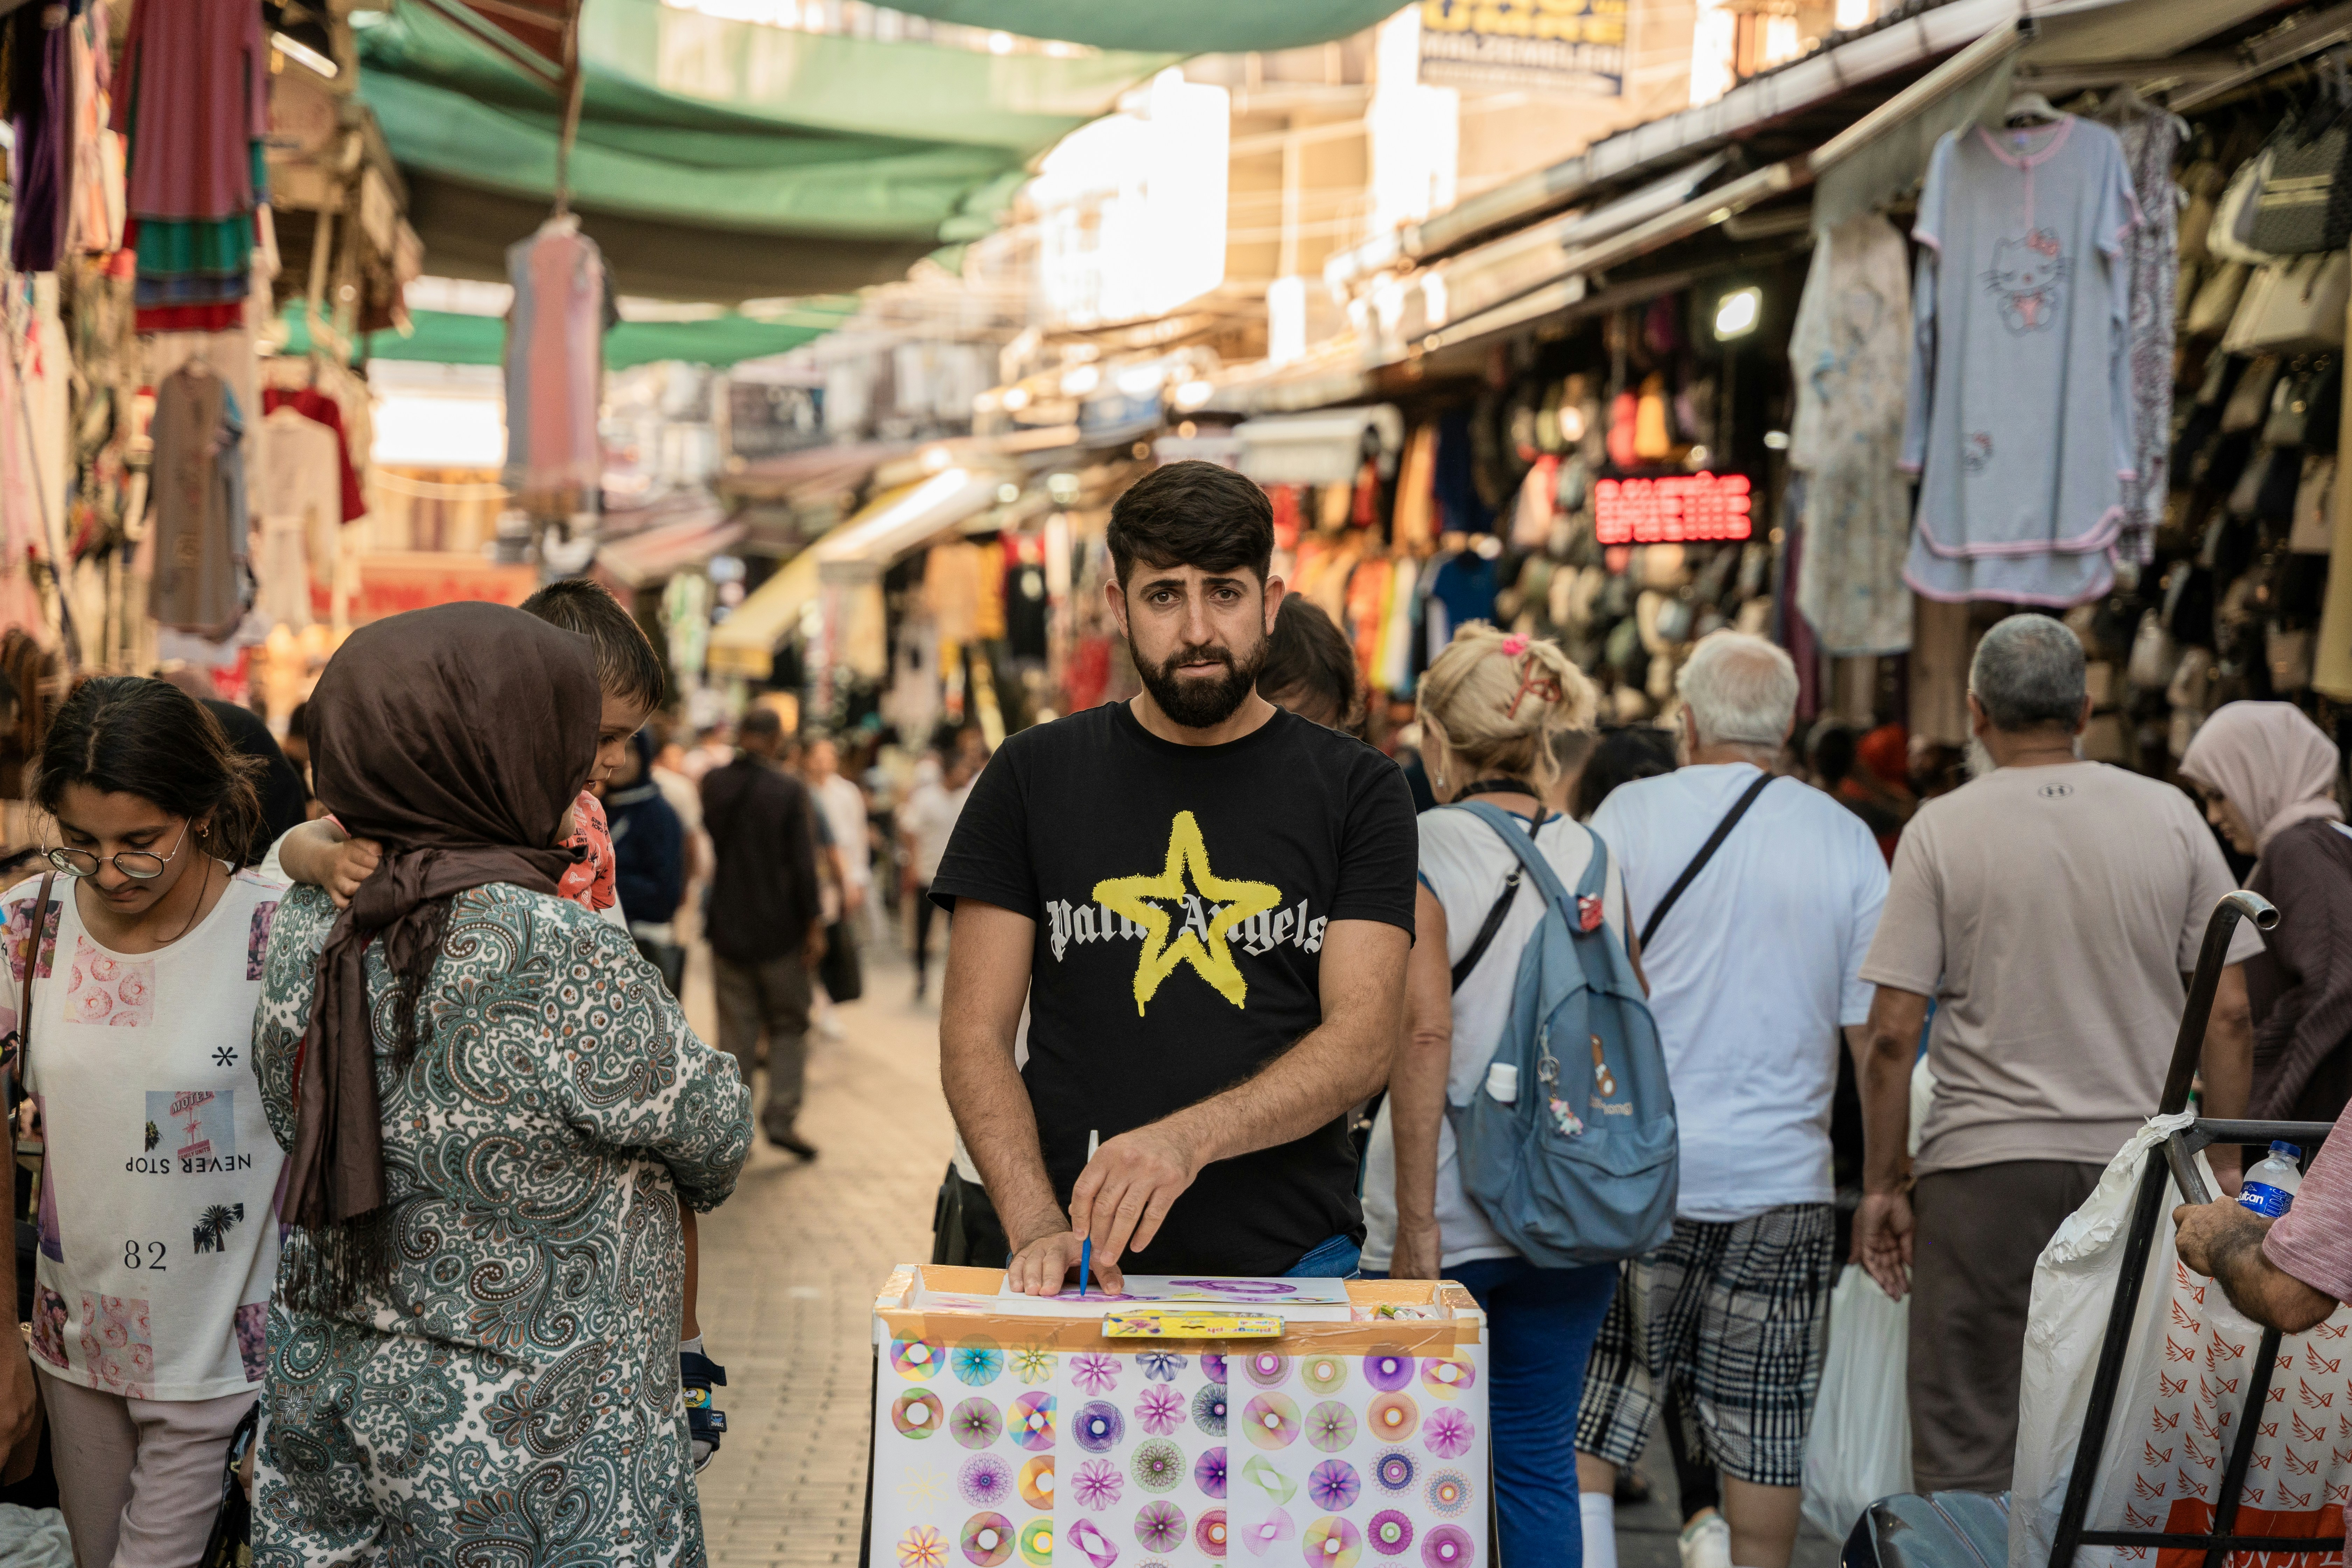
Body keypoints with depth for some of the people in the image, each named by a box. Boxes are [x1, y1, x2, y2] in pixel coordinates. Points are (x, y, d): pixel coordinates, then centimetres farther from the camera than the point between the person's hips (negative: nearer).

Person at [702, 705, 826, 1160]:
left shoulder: (713, 784, -1)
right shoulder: (789, 790, -13)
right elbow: (804, 863, -14)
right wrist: (814, 924, -8)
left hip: (727, 929, 3)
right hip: (779, 930, -3)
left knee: (736, 1029, 11)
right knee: (789, 1026, 10)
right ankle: (781, 1118, 1)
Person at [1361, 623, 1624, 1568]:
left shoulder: (1423, 850, -9)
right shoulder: (1595, 859, 6)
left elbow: (1425, 1033, -18)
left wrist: (1415, 1222, -17)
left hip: (1451, 1208, -5)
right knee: (1540, 1457, 12)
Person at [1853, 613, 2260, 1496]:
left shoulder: (1941, 830, -4)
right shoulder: (2171, 817, 3)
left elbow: (1892, 1034, -7)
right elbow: (2229, 1015, 3)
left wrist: (1883, 1182, 2)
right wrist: (2225, 1166, 12)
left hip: (1986, 1163, -2)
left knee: (1966, 1453, 4)